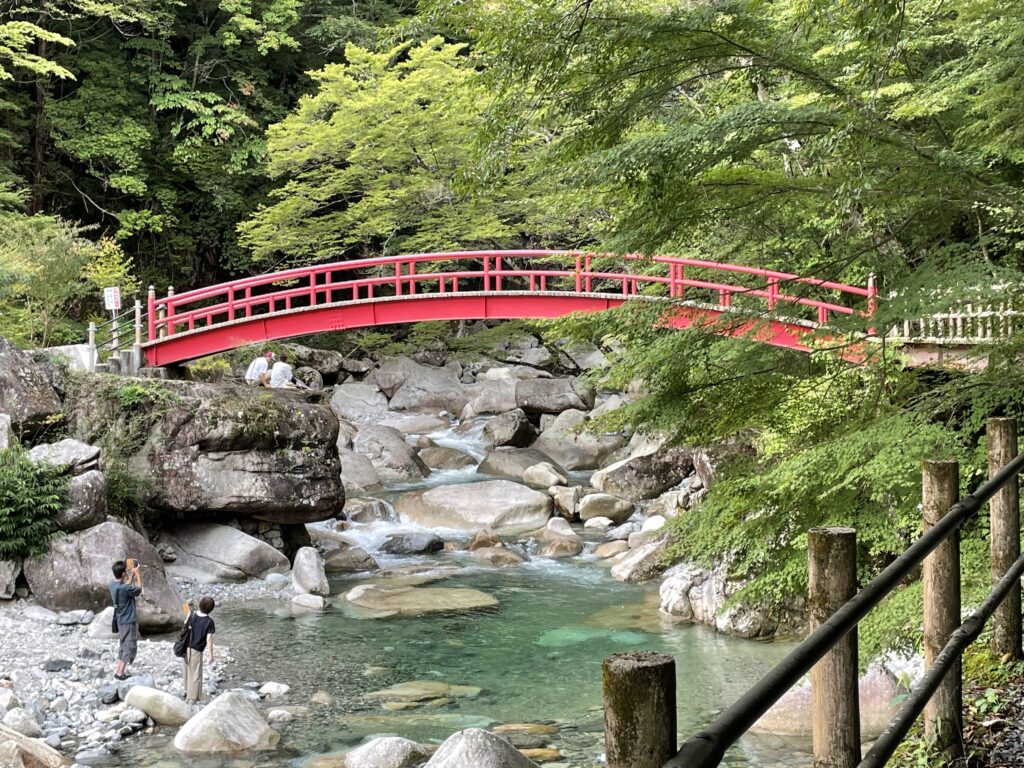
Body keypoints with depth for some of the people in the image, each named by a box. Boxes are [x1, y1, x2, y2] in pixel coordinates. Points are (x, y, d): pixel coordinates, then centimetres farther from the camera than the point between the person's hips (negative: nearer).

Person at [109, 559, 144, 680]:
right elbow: (138, 590, -10)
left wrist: (132, 576, 14)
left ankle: (118, 669, 23)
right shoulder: (124, 588, -28)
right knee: (130, 646, 1)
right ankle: (120, 673, 2)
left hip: (121, 620, 9)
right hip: (129, 621, -9)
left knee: (123, 645, 19)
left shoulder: (113, 584, -1)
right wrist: (137, 574, -4)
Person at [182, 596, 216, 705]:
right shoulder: (209, 622, -16)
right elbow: (209, 639, -16)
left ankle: (188, 692, 38)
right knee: (195, 675, 8)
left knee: (187, 672, 22)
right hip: (196, 651, -5)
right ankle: (191, 698, 12)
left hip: (186, 647, 5)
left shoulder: (192, 615, -4)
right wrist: (211, 655, -8)